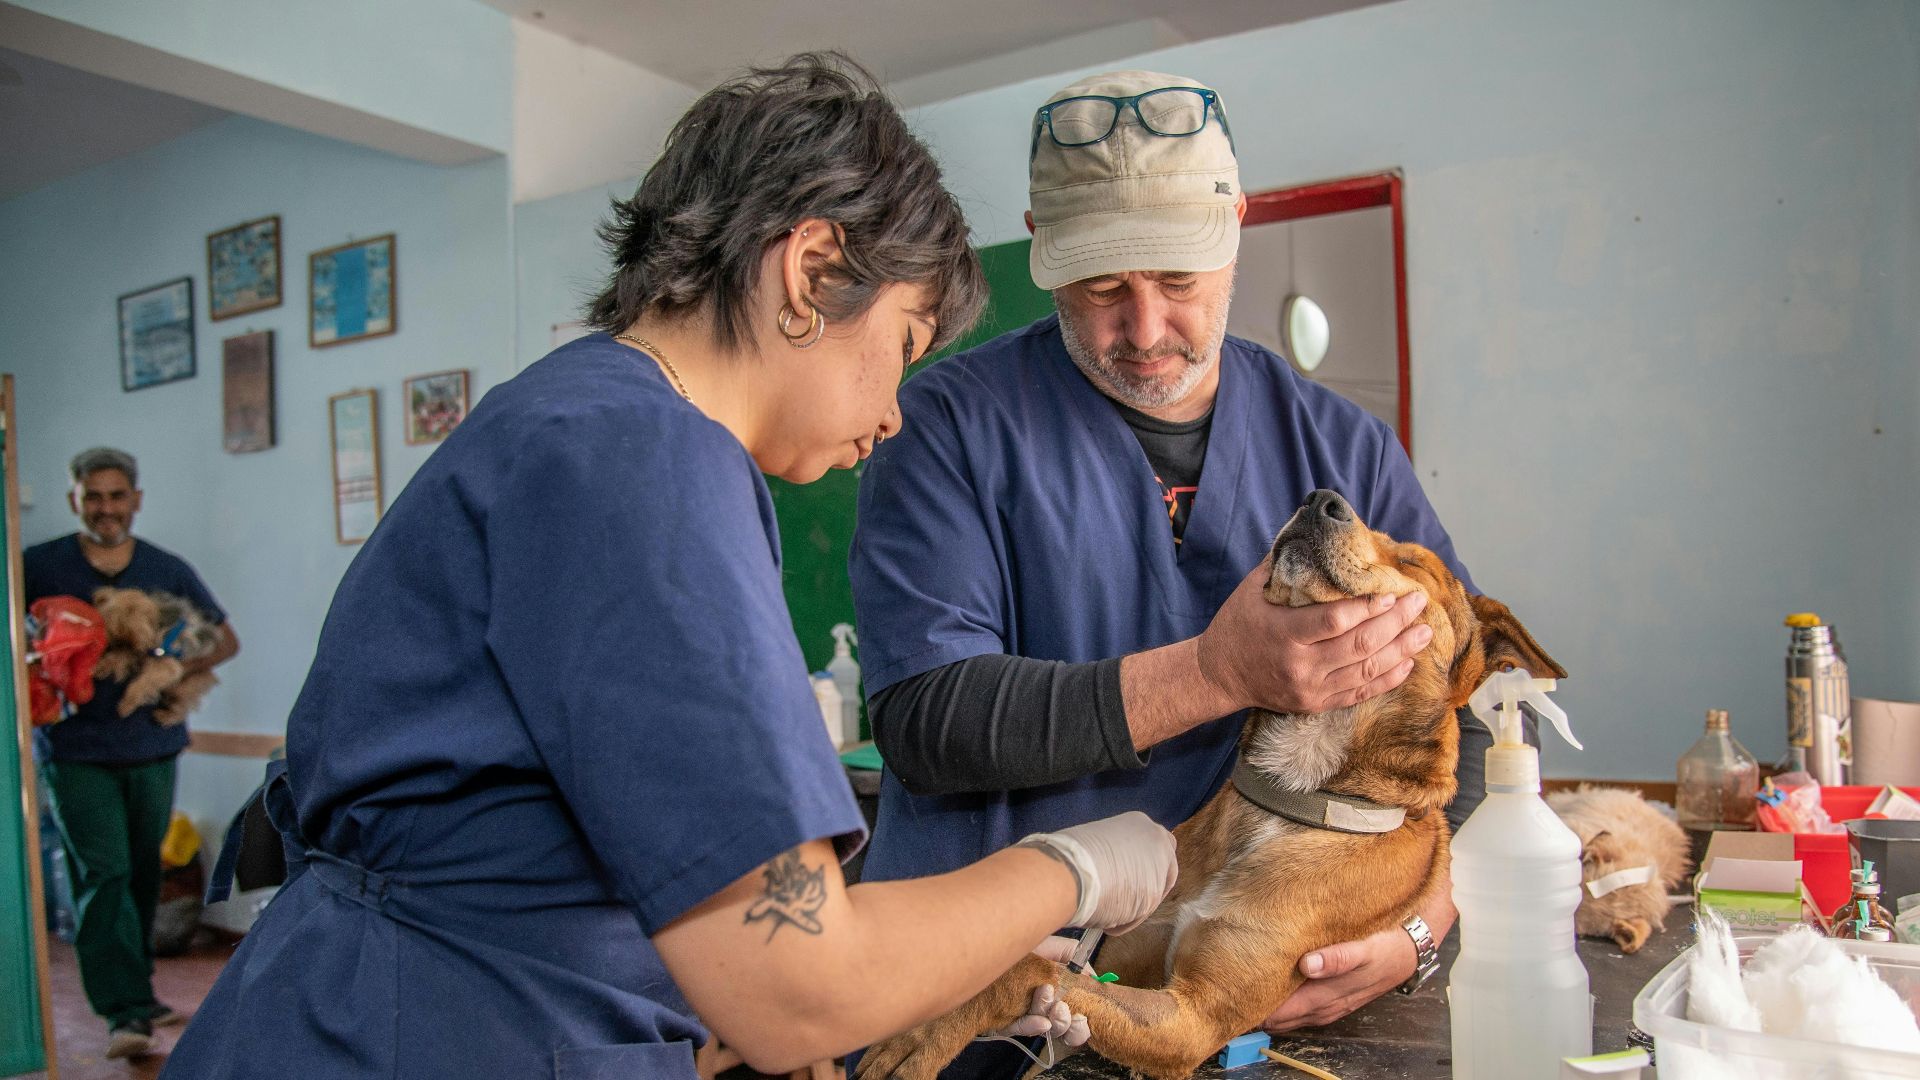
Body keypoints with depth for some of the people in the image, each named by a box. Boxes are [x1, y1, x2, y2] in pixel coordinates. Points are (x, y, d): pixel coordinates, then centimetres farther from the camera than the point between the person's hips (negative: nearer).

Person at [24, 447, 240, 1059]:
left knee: (143, 873, 13)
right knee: (103, 875, -9)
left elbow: (226, 639, 10)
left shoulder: (168, 570, 5)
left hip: (152, 745, 3)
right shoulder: (38, 566, 0)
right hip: (75, 749, -3)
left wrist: (184, 667, -10)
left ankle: (134, 989, 31)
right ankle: (126, 1012, -8)